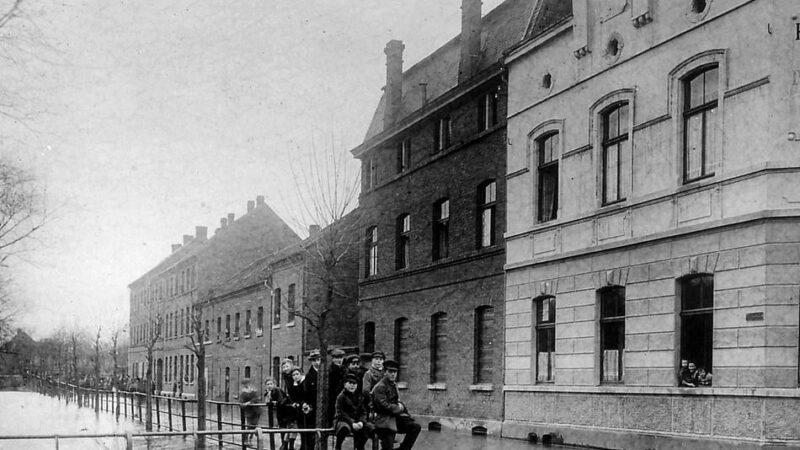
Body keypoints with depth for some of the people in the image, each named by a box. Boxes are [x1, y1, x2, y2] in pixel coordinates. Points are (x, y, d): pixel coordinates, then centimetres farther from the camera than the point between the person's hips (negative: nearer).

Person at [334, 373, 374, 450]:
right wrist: (352, 423, -23)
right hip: (343, 420, -6)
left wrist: (361, 422, -12)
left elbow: (363, 412, 10)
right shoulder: (341, 396, -7)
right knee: (345, 428, -40)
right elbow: (341, 413, -13)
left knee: (370, 427, -17)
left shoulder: (360, 396, 10)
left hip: (357, 421, 6)